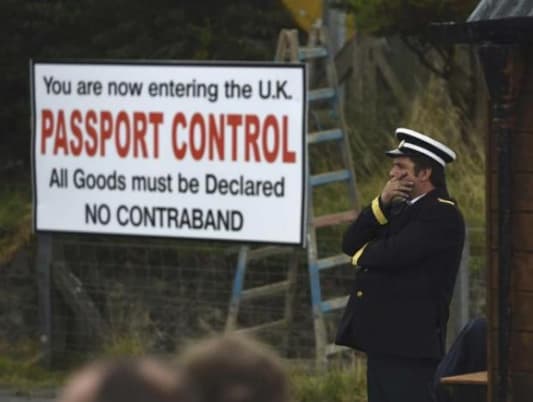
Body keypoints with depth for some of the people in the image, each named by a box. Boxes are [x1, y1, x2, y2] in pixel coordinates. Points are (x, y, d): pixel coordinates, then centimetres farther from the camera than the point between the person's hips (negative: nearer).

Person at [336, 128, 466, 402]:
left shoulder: (442, 214, -10)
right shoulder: (400, 208, 20)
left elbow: (394, 253, -22)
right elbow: (350, 243, 11)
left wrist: (362, 255, 1)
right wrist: (381, 204, -3)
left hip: (410, 340, -9)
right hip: (382, 338, 9)